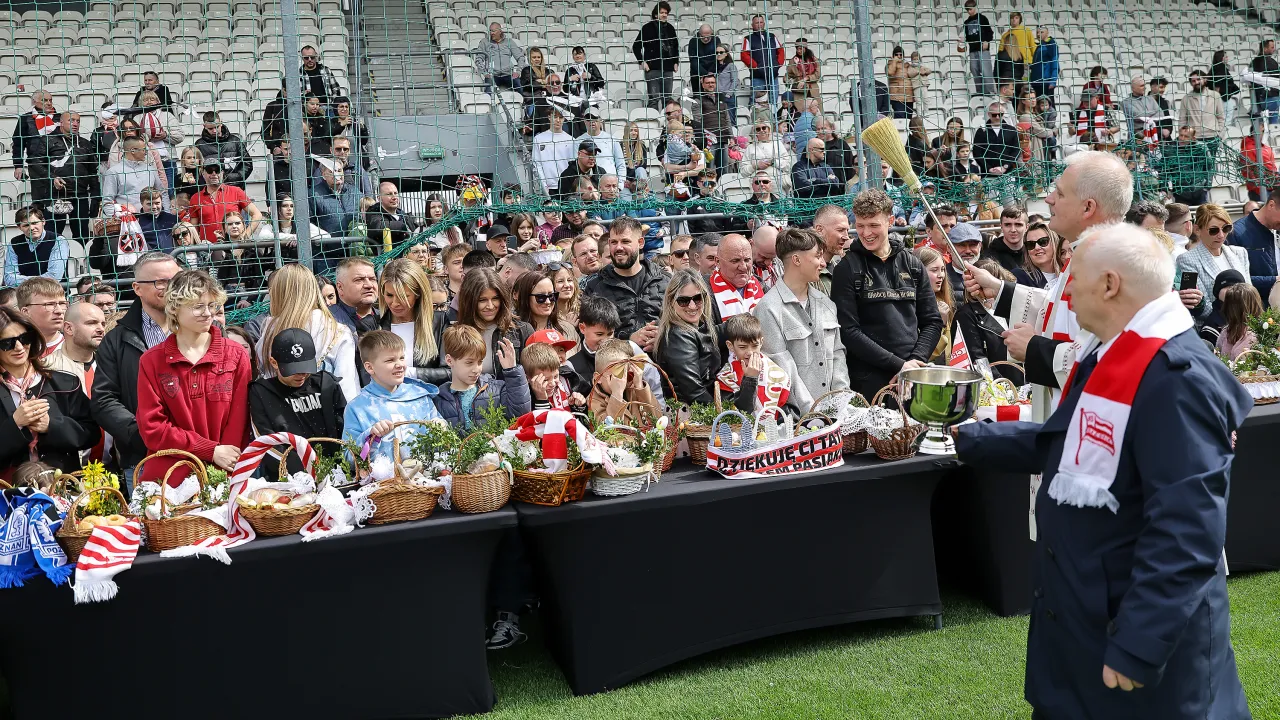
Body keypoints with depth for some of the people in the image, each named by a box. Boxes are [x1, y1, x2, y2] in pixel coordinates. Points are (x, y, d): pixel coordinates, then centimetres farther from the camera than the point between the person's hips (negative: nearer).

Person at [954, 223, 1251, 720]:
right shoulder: (1112, 358, 8)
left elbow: (1187, 528, -29)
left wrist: (1138, 646, -30)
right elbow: (1059, 445, 22)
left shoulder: (1176, 376, -25)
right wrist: (970, 440, 23)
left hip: (1140, 627, -10)